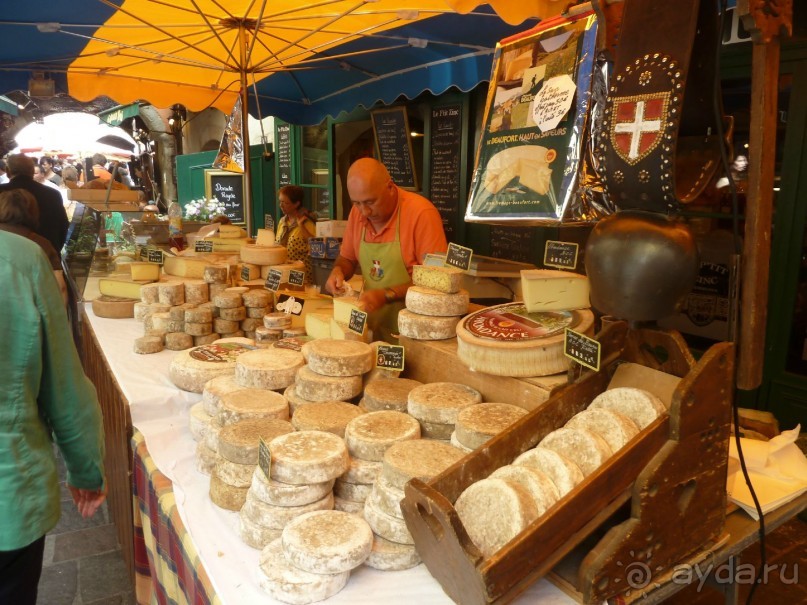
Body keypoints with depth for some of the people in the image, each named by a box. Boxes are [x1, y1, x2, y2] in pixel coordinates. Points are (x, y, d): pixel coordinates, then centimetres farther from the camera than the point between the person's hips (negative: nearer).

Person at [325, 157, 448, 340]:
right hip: (371, 330, 5)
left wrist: (387, 295, -22)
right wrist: (338, 271, -3)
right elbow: (347, 258, 19)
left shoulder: (421, 213, -14)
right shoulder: (358, 211, 4)